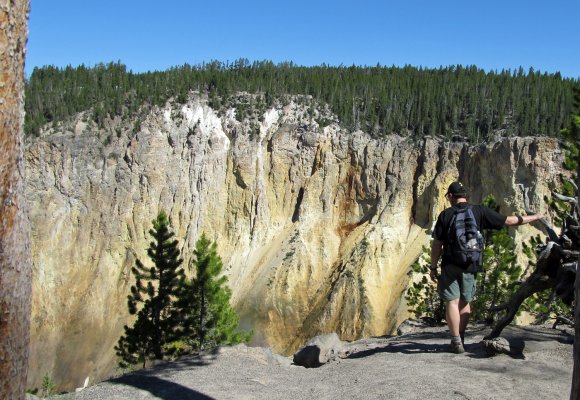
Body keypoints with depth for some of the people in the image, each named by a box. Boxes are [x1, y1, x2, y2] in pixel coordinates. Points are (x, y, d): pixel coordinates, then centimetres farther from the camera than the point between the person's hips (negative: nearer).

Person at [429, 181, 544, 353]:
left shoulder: (446, 214, -2)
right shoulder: (479, 211, 2)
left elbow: (436, 244, -4)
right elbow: (509, 221, 5)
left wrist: (433, 267, 4)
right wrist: (534, 217, 18)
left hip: (450, 265, -2)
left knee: (452, 302, 0)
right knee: (464, 302, 13)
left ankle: (456, 341, -4)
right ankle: (460, 339, 16)